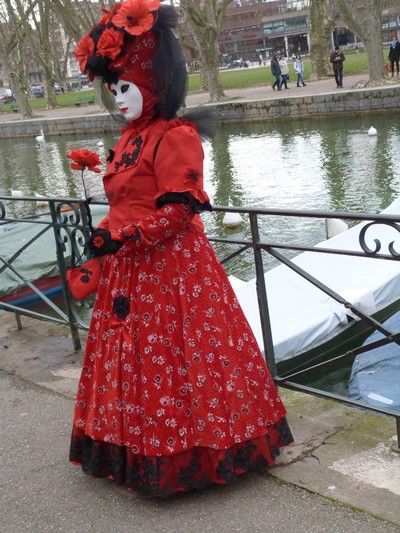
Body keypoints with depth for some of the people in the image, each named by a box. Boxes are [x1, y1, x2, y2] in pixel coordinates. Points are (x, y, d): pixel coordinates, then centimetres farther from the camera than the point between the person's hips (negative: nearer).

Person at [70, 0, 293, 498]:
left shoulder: (174, 136, -15)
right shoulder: (129, 138, 13)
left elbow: (179, 209, -21)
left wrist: (122, 237, -22)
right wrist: (105, 233, 6)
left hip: (171, 270, -9)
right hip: (130, 271, 10)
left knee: (170, 359, 0)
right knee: (135, 358, 16)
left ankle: (183, 452, 17)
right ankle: (146, 448, 32)